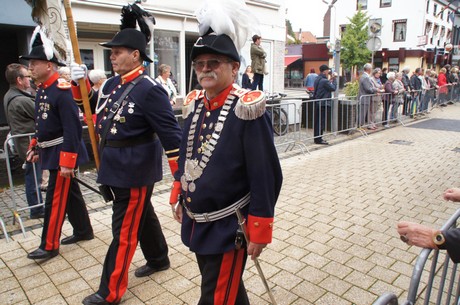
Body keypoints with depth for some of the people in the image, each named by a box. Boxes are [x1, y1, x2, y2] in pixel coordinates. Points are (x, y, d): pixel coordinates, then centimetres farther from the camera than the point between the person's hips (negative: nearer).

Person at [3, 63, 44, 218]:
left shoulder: (9, 96, 7)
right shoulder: (22, 101, -23)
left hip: (22, 143, 9)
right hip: (31, 145, -9)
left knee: (32, 177, 17)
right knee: (33, 178, 3)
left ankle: (36, 208, 29)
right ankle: (36, 210, 15)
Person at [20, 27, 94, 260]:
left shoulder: (62, 91, -20)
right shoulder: (41, 90, 10)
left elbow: (72, 129, -24)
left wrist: (67, 161, -24)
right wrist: (35, 147, 18)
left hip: (62, 153, -9)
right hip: (50, 152, 9)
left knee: (55, 199, 0)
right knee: (70, 193, 18)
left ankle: (49, 246, 15)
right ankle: (84, 231, 32)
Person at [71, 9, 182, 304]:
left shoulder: (150, 89, -19)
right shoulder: (112, 84, 7)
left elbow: (171, 133, -21)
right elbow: (90, 104, 22)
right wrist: (80, 82, 3)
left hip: (135, 170, -9)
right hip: (116, 166, 9)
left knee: (124, 229, 3)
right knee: (142, 214, 22)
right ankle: (159, 259, 44)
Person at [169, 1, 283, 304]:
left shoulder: (247, 109, -19)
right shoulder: (194, 104, 2)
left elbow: (266, 176, -18)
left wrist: (259, 230, -15)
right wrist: (178, 196, 18)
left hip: (228, 227, -6)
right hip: (196, 222, 7)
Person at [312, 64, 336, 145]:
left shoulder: (317, 79, 12)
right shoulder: (324, 81, -17)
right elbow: (333, 88, -11)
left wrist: (330, 80, 14)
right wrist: (334, 79, -1)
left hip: (317, 103, 9)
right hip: (323, 104, -9)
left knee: (317, 121, 13)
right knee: (321, 122, -4)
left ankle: (316, 138, 20)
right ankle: (319, 139, 0)